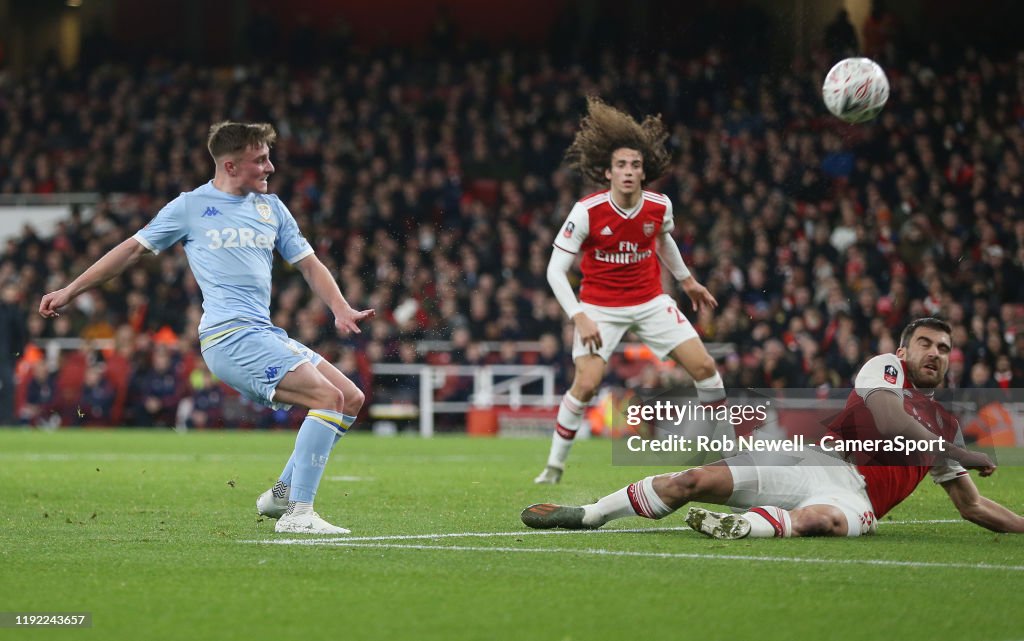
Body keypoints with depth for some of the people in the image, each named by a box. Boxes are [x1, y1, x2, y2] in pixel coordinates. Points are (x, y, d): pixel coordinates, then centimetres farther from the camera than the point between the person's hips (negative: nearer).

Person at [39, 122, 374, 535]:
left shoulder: (271, 207, 19)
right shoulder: (190, 207, 4)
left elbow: (309, 265, 21)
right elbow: (133, 249, 11)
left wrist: (341, 310, 3)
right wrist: (70, 291, 13)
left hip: (264, 335, 7)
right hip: (229, 336, -7)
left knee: (351, 400, 2)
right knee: (328, 396, -22)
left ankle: (282, 495, 10)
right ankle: (298, 513, -25)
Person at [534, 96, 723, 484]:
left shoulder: (659, 206, -8)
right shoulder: (586, 212, -20)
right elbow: (556, 269, -15)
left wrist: (686, 280, 25)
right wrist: (579, 317, -23)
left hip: (651, 302, 4)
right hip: (599, 307, -4)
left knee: (703, 367, -4)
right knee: (586, 383, -19)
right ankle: (554, 466, -1)